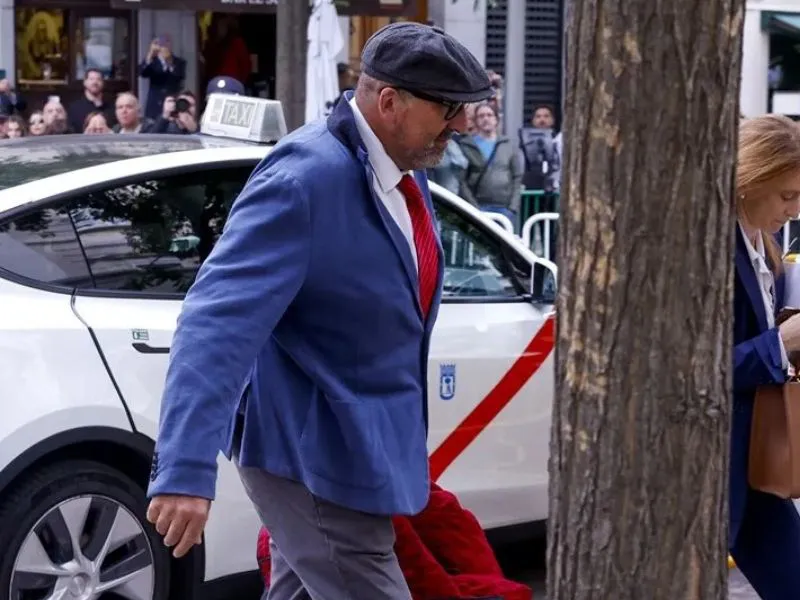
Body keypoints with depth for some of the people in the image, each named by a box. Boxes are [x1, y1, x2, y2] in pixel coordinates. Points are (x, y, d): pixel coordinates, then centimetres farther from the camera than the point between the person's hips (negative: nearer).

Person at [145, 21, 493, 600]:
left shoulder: (403, 168, 5)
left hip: (360, 443, 9)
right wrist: (186, 472, -39)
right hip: (312, 453, -9)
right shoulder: (306, 179, -24)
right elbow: (219, 319, -31)